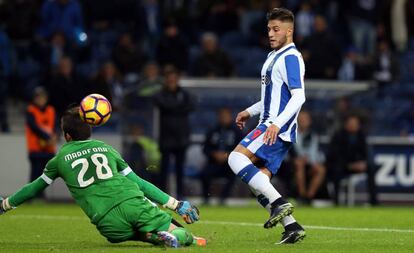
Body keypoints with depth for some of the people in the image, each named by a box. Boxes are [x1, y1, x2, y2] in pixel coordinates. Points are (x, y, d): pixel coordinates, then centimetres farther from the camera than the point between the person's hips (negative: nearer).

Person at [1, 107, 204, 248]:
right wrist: (177, 205, 25)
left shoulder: (60, 159, 19)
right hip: (134, 204, 2)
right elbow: (138, 182, 22)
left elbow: (35, 188, 32)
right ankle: (172, 237, -31)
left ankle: (154, 236, -18)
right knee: (183, 236, 6)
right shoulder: (106, 149, 25)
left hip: (107, 222, -2)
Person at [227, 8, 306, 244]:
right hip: (270, 125, 10)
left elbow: (298, 96, -20)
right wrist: (250, 111, 30)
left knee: (237, 157, -22)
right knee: (259, 181, 4)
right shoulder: (274, 56, 21)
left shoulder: (290, 58, -10)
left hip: (279, 128, -10)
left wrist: (277, 124, -28)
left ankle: (279, 202, -26)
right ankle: (292, 227, 2)